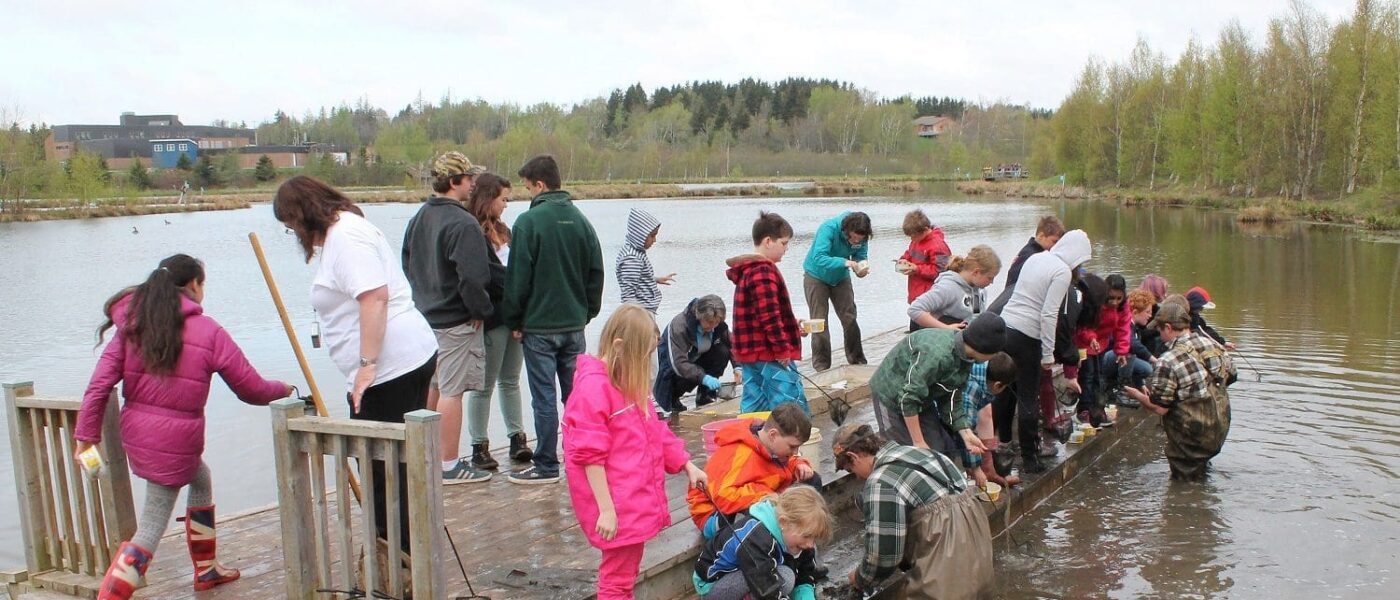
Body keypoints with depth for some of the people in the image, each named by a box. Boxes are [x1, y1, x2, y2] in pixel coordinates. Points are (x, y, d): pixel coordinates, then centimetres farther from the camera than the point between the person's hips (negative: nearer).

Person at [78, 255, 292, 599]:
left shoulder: (133, 324, 5)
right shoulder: (209, 332, -9)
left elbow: (100, 383, -2)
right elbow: (252, 390, -4)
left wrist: (86, 434, 3)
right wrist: (282, 389, 16)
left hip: (135, 432, 7)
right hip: (176, 440, -7)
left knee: (201, 479, 29)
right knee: (151, 528, 2)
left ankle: (207, 570, 40)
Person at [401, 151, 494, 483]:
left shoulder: (418, 218, 9)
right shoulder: (462, 223, -20)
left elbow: (406, 265, 18)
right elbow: (473, 277, -25)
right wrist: (481, 310, -11)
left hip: (425, 316, 9)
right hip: (456, 322, -9)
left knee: (433, 387, 19)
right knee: (452, 392, -3)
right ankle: (449, 466, 4)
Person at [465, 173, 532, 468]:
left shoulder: (500, 230, 16)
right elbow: (488, 277, -19)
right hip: (492, 318, -8)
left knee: (510, 381, 14)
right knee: (485, 385, 1)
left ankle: (517, 439, 21)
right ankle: (479, 446, 10)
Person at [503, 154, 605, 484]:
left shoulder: (529, 221, -12)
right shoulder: (581, 220, 6)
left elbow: (518, 277, -11)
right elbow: (596, 273, 9)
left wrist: (514, 321, -1)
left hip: (539, 325, -5)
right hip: (574, 324, 5)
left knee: (544, 398, 1)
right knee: (576, 394, 12)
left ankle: (546, 466, 7)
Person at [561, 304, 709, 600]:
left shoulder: (631, 380, 9)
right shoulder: (594, 386, -19)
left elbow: (654, 430, 19)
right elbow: (590, 456, -19)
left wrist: (687, 465, 17)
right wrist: (606, 509, -18)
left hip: (638, 498, 9)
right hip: (618, 507, -9)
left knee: (626, 575, 17)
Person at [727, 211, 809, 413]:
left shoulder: (748, 270, 17)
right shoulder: (764, 271, -15)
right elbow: (769, 316, -21)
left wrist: (793, 327, 23)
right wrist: (783, 349, -18)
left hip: (750, 352, 10)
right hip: (770, 354, -10)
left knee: (752, 406, 11)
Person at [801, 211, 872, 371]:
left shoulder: (861, 237, -19)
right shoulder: (829, 228, -34)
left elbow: (861, 258, -12)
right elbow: (819, 258, -42)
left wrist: (862, 268, -36)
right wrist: (845, 262, -52)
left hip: (841, 277, 4)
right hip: (816, 277, -4)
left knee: (850, 319, 4)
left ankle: (858, 362, 17)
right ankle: (822, 368, 4)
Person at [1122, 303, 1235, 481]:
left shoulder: (1168, 361, -23)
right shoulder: (1213, 344, -4)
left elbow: (1160, 408, -19)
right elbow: (1229, 373, 15)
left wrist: (1139, 396, -1)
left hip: (1193, 436, -6)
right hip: (1221, 429, 6)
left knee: (1183, 476, 17)